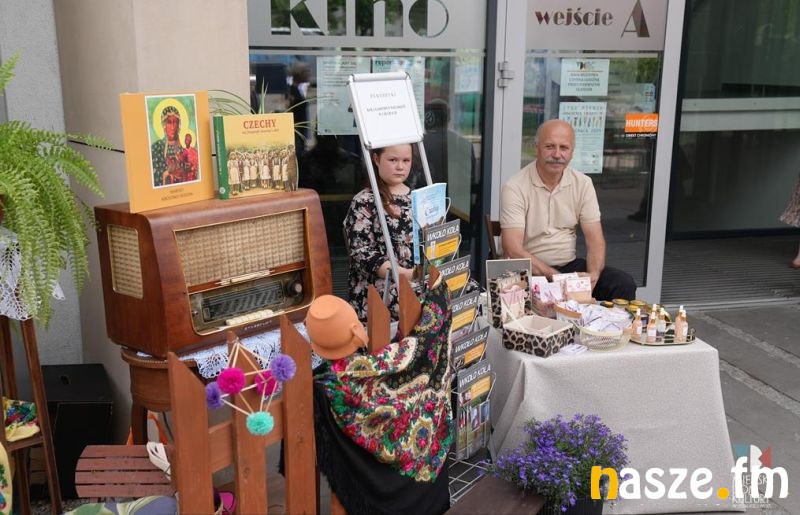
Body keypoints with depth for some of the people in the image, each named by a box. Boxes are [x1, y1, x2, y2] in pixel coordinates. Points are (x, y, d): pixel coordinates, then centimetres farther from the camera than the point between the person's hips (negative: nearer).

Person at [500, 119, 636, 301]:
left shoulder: (583, 184, 3)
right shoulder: (515, 188, -12)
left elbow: (595, 240, 0)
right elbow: (514, 250, -20)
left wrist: (593, 276, -21)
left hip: (570, 264, 5)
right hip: (529, 271, -4)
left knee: (624, 284, -17)